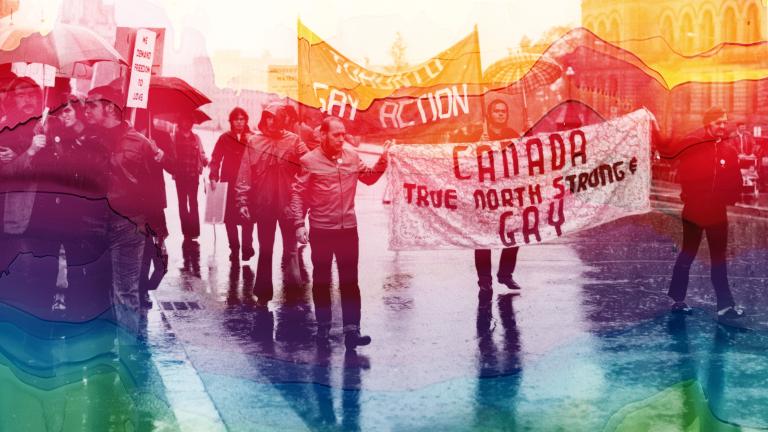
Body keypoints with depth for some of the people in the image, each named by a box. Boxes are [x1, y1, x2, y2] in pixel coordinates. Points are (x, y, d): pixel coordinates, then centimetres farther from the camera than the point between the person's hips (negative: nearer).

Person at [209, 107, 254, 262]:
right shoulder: (225, 138, 6)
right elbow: (215, 159, 2)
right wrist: (213, 177, -8)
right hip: (229, 184, 1)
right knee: (230, 218, 2)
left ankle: (247, 247, 10)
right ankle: (234, 249, 14)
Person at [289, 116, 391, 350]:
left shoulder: (352, 156, 3)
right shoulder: (309, 160, -7)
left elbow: (369, 177, 16)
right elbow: (298, 194, -5)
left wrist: (382, 160, 0)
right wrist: (299, 224, -10)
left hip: (348, 228, 3)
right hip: (321, 230, -3)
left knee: (350, 281, 1)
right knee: (321, 282, 10)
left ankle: (351, 330, 2)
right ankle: (323, 328, 22)